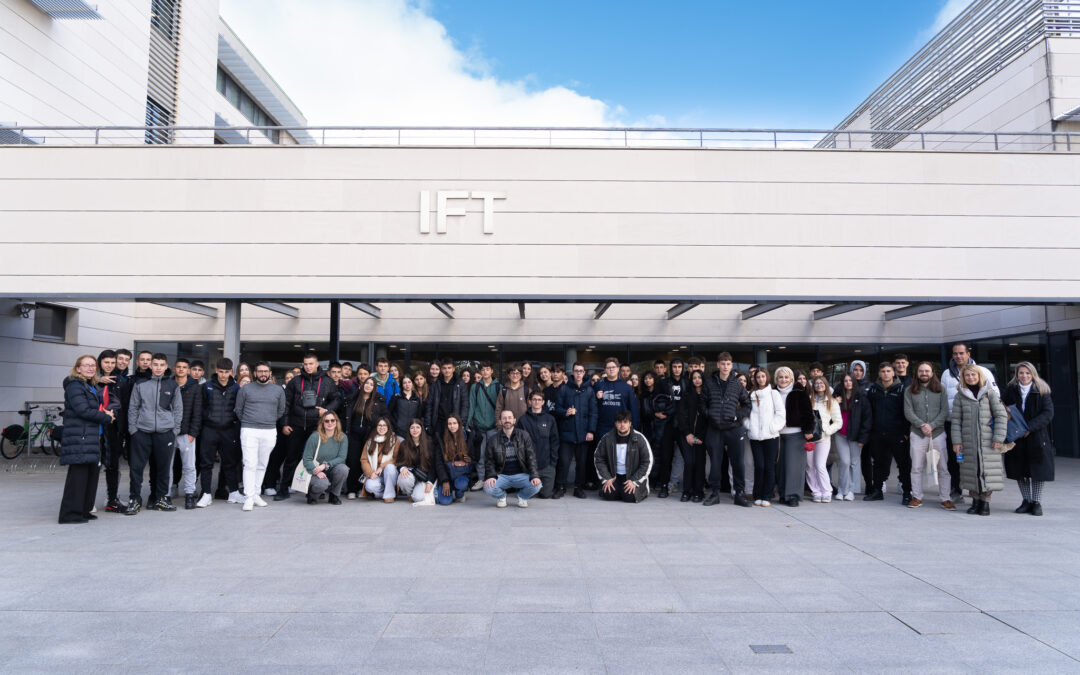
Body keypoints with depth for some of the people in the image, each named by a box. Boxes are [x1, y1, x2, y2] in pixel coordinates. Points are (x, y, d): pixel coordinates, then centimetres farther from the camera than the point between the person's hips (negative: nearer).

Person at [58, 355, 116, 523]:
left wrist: (110, 412, -2)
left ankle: (84, 510, 17)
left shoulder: (95, 386, 21)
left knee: (91, 473, 10)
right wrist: (107, 418, -7)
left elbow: (111, 404, 22)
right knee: (78, 473, -9)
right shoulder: (75, 385, -6)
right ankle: (70, 513, -4)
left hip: (93, 437, 9)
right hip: (79, 437, -9)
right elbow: (83, 410, -16)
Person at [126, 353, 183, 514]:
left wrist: (175, 430, 4)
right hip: (142, 432, -1)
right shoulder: (140, 384, 4)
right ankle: (135, 499, 12)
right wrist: (132, 429, 1)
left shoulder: (172, 385, 6)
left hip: (165, 433, 1)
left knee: (163, 467, 7)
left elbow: (178, 409, 9)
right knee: (136, 467, 0)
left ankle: (161, 499, 20)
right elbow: (133, 408, 7)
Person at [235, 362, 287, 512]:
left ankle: (256, 494, 17)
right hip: (249, 431, -2)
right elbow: (238, 410, 10)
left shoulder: (278, 390, 8)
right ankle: (249, 498, -6)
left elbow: (281, 411, 15)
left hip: (269, 432, 2)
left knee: (262, 465, 8)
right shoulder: (245, 390, 4)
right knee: (250, 464, -8)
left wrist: (270, 422, 12)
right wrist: (247, 423, 10)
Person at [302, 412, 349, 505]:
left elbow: (342, 457, -10)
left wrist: (325, 465, -24)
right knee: (322, 483, -35)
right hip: (315, 472, -3)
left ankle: (334, 495, -3)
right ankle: (312, 494, 5)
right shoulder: (315, 437, -9)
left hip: (331, 471, 3)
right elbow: (306, 459, -11)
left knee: (343, 468, -30)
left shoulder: (342, 437, -3)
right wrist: (317, 472, -27)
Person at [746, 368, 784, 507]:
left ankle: (767, 496, 7)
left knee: (769, 466, -2)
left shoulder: (773, 393, 5)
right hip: (755, 436, 1)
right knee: (759, 466, -3)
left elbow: (780, 413, 1)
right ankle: (758, 496, 9)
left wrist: (773, 427, -8)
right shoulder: (751, 394, 12)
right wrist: (748, 426, 0)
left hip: (771, 436, -1)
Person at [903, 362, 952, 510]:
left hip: (938, 432, 0)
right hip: (917, 434, 0)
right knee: (916, 468, 3)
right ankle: (917, 497, 11)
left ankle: (945, 499, 9)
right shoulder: (910, 391, 7)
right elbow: (908, 412, 0)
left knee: (943, 468, 1)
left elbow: (945, 411, 0)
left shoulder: (940, 390, 7)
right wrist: (922, 425, -13)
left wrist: (932, 425, -12)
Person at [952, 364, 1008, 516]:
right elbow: (956, 420, 6)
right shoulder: (960, 395, 6)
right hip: (969, 441, 1)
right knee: (971, 469, 3)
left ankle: (986, 502, 8)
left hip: (988, 441, -1)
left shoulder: (990, 393, 2)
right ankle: (975, 500, 15)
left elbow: (1001, 415, 0)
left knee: (988, 469, -3)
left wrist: (998, 438, -7)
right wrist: (956, 441, 0)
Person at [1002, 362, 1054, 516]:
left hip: (1037, 437, -2)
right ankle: (1026, 500, 21)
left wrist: (1030, 427, -18)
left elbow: (1048, 413, -10)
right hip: (1017, 439, 3)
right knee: (1019, 470, 7)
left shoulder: (1041, 391, -3)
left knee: (1038, 470, 1)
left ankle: (1037, 502, 14)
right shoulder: (1011, 390, 4)